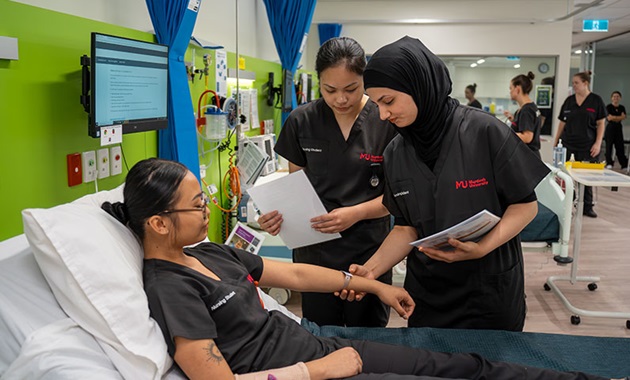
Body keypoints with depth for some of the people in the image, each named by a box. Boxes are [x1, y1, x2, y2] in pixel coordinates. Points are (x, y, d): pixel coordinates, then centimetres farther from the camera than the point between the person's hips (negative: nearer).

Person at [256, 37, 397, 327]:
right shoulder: (302, 121, -2)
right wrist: (279, 212, -14)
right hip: (315, 248, 2)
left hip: (369, 250, -1)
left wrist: (356, 213, -21)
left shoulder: (387, 121, -9)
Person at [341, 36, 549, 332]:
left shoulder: (484, 132, -16)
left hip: (490, 290, -3)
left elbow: (526, 204, -9)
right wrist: (371, 269, -11)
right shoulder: (395, 154, -3)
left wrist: (483, 247, -23)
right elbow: (407, 228, 3)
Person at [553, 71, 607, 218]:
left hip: (587, 146, -2)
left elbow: (600, 123, -1)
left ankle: (587, 207, 15)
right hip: (567, 144, 3)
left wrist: (598, 143, -9)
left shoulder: (596, 100, 0)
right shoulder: (569, 100, 8)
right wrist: (556, 141, 9)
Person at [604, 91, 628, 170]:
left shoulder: (622, 108, 13)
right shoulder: (608, 107, 0)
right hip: (610, 128, -3)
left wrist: (613, 117, -13)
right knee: (609, 145, -4)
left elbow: (623, 117, -2)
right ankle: (609, 163, 2)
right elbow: (608, 118, -11)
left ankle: (624, 164, 0)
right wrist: (619, 118, -8)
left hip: (619, 128, 3)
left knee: (620, 146, 1)